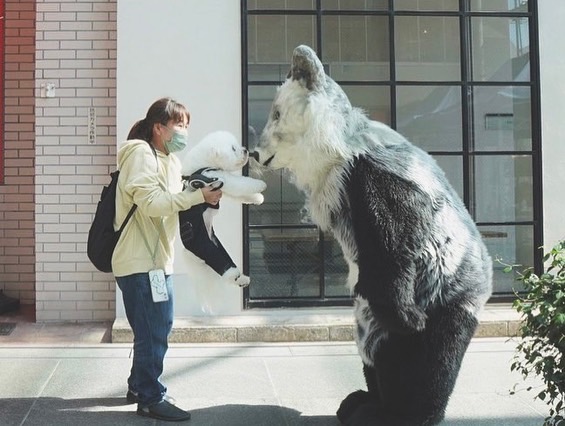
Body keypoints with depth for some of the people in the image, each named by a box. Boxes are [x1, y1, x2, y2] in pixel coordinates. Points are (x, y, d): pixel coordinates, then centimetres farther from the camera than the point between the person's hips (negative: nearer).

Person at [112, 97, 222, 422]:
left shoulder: (169, 160, 18)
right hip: (141, 260, -10)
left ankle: (140, 386, 31)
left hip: (157, 258, 10)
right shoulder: (141, 154, -13)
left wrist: (204, 196, -4)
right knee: (155, 330, -6)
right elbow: (153, 202, -24)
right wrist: (199, 196, -25)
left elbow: (171, 201, 13)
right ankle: (152, 398, 5)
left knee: (155, 328, 17)